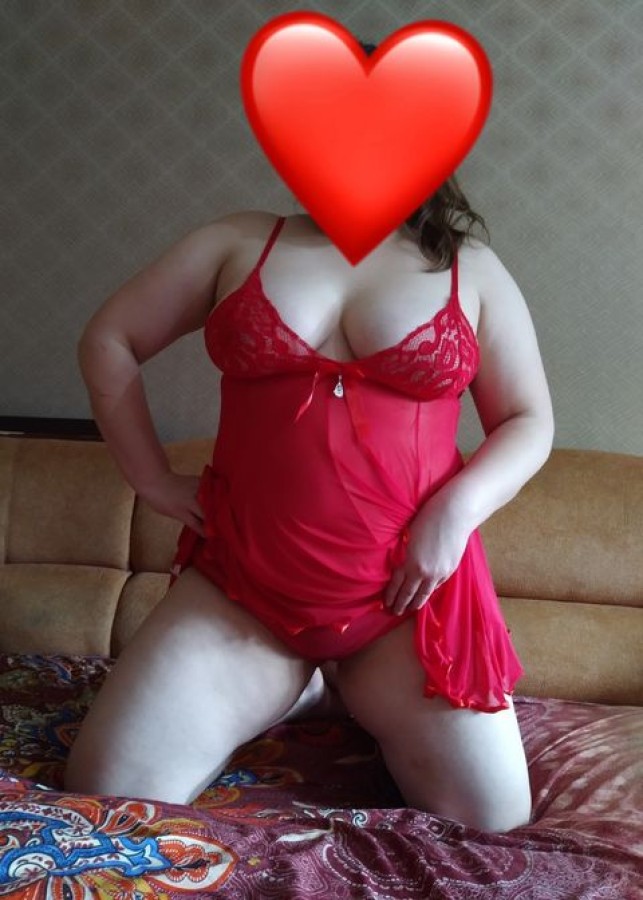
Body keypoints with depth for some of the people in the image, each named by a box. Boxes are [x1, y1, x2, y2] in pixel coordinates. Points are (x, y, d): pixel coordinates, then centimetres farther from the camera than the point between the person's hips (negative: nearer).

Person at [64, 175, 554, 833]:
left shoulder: (472, 269, 5)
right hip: (240, 586, 1)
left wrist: (458, 511, -12)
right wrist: (153, 480, 4)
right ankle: (292, 689, 18)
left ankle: (372, 703, 23)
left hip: (406, 594, 0)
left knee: (495, 828, -5)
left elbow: (529, 421, 7)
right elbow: (107, 341, 11)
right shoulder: (240, 242, 6)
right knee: (104, 797, -6)